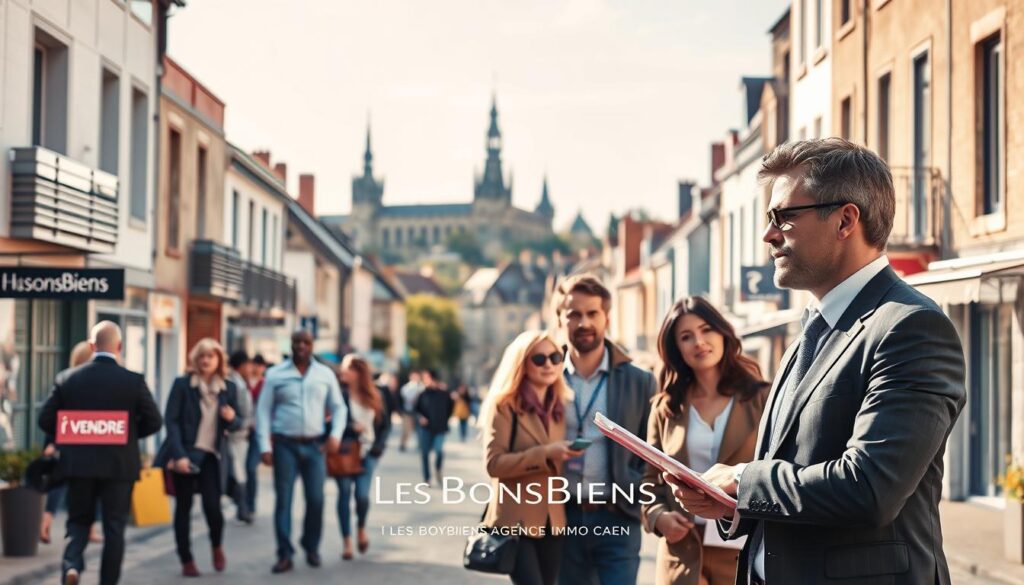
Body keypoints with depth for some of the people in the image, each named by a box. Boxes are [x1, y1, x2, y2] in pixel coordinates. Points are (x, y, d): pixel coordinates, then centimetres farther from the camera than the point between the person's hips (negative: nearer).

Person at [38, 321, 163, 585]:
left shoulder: (66, 378, -3)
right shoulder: (133, 381, -9)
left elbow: (46, 420, -2)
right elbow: (154, 422, -6)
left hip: (78, 464, 2)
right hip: (119, 465, -2)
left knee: (78, 521, 15)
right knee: (114, 528, 9)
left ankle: (71, 564, -10)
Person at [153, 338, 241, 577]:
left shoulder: (228, 387, 4)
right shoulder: (182, 383, -4)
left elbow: (236, 424, 10)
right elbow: (171, 420, -9)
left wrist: (231, 419, -15)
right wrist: (178, 454, -18)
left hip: (210, 455, 1)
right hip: (184, 453, -1)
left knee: (212, 506, -10)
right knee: (183, 507, 4)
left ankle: (217, 546, 20)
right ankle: (186, 560, 15)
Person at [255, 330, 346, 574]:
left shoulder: (325, 374, 6)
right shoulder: (276, 374, 1)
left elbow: (338, 407, 10)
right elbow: (264, 410, 1)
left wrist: (336, 435, -7)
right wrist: (265, 446, -6)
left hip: (315, 445, 1)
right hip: (285, 445, -1)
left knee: (316, 499, 1)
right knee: (283, 500, -1)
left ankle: (312, 547, 21)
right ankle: (285, 555, 4)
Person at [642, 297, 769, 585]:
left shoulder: (761, 399, 4)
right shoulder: (666, 408, 12)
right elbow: (651, 479, 15)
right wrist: (659, 517, -5)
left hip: (746, 548, -2)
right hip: (684, 550, 2)